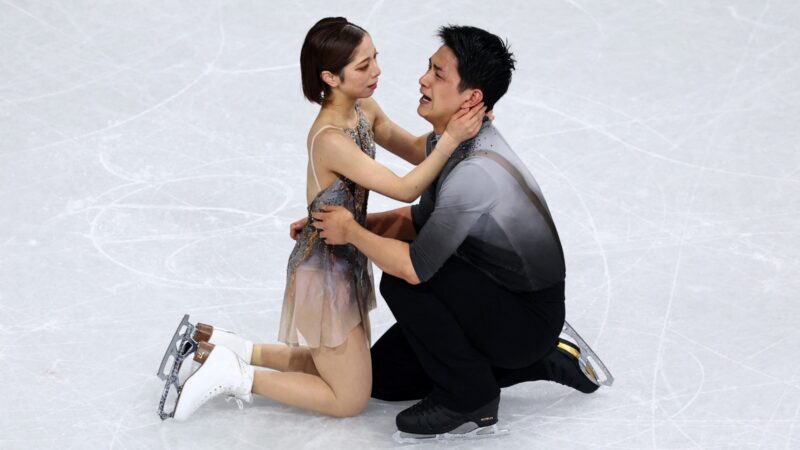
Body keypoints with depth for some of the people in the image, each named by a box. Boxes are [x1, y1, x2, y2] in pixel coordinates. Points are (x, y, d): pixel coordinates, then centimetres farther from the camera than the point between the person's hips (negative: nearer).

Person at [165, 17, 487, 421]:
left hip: (344, 261, 9)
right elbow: (405, 190, -29)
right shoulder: (330, 139, -29)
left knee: (336, 367, 26)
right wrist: (451, 139, -32)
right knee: (350, 399, 4)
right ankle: (233, 376, 6)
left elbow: (415, 150, 5)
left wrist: (456, 124, -12)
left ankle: (226, 348, 24)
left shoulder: (364, 109, -3)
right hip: (326, 271, -9)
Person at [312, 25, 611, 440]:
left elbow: (414, 267, -32)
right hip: (497, 296, 9)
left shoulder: (476, 171, -32)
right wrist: (349, 221, 3)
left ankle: (468, 399, -6)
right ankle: (542, 360, 17)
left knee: (401, 281, -26)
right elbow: (422, 219, 14)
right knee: (384, 377, 13)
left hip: (527, 319, -9)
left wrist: (351, 232, -15)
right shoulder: (445, 140, -2)